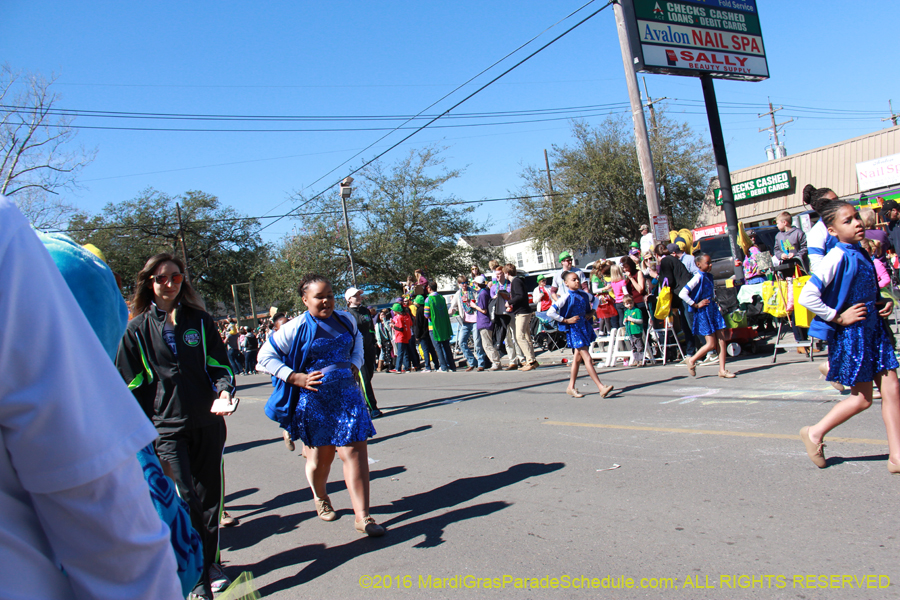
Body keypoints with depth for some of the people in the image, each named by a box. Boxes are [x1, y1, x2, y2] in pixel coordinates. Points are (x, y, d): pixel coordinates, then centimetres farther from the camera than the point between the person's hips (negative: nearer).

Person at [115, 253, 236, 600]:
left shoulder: (199, 320, 7)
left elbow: (219, 363, 9)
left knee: (209, 494, 10)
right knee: (187, 499, -6)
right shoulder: (138, 328, 3)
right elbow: (132, 383, 5)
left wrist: (224, 390, -11)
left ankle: (209, 561, 28)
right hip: (167, 427, -2)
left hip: (207, 422, 2)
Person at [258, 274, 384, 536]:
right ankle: (320, 499, 43)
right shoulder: (297, 328, -8)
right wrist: (295, 377, -13)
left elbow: (357, 341, 27)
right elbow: (266, 355, -4)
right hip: (314, 398, -2)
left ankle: (362, 516, -2)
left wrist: (355, 365, 9)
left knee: (355, 450, -7)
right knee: (321, 454, 12)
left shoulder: (346, 320, 5)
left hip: (347, 394, 3)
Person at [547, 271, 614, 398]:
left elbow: (595, 300, 28)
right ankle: (601, 388, -11)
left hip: (584, 327, 7)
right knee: (587, 359, -9)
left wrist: (593, 311, 11)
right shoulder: (566, 297, -13)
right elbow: (550, 312, -18)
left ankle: (571, 387, 23)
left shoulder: (584, 294, 5)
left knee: (577, 359, 12)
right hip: (573, 329, -7)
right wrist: (566, 320, -17)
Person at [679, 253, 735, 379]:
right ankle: (692, 360, 15)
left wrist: (716, 303, 14)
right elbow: (683, 294, -23)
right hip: (703, 312, -8)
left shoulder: (709, 276, 11)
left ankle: (722, 370, 8)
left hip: (713, 310, 8)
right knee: (711, 344, -6)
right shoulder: (698, 278, -13)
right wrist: (696, 305, -17)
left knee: (721, 340, 2)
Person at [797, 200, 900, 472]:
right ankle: (815, 433, 20)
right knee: (862, 398, 1)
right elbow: (807, 296, -26)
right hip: (850, 334, -7)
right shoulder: (837, 258, -17)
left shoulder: (861, 254, 9)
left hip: (873, 329, 7)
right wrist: (839, 318, -19)